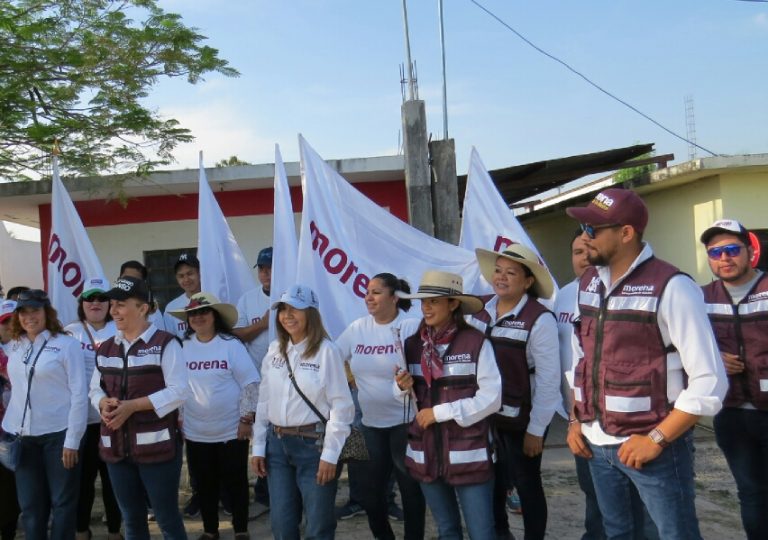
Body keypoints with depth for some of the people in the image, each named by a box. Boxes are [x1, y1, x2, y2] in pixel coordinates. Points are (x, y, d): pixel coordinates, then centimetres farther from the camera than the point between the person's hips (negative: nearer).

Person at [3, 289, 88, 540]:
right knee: (30, 504, 11)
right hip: (22, 436, 5)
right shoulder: (14, 347, 10)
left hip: (58, 434, -5)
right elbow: (16, 391, 17)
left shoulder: (67, 344, -6)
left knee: (63, 502, 5)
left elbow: (79, 394, -8)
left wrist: (72, 440, -12)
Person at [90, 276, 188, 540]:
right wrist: (104, 404, -8)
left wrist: (132, 406, -20)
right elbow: (95, 388, 16)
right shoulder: (105, 348, 11)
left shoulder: (165, 343, -9)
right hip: (117, 447, 6)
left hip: (157, 445, -6)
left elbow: (178, 391, -15)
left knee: (167, 519, 4)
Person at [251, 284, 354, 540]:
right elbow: (264, 401, 11)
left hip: (313, 443, -5)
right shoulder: (274, 350, 7)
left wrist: (330, 454, -13)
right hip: (277, 443, 5)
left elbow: (341, 405, -11)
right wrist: (258, 447, 8)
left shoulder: (326, 350, -11)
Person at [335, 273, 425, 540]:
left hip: (405, 422, -5)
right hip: (370, 423, 5)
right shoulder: (357, 328, 3)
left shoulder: (412, 327, -11)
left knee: (411, 487, 8)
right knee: (369, 490, 13)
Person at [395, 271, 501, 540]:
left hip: (468, 455, -5)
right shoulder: (412, 345, 6)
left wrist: (440, 412, -15)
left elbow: (491, 398, -12)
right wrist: (405, 387, -7)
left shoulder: (476, 343, -10)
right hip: (426, 455, 5)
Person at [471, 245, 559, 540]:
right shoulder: (479, 309, -1)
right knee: (491, 479, 20)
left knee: (526, 484, 9)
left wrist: (536, 429, -14)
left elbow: (548, 379, -15)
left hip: (521, 420, -5)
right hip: (484, 416, 6)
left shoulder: (539, 320, -17)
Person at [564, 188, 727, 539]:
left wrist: (656, 439, -16)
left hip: (653, 446, -6)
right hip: (596, 444, 6)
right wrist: (576, 420, 9)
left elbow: (709, 380, -17)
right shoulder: (588, 284, 6)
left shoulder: (671, 288, -15)